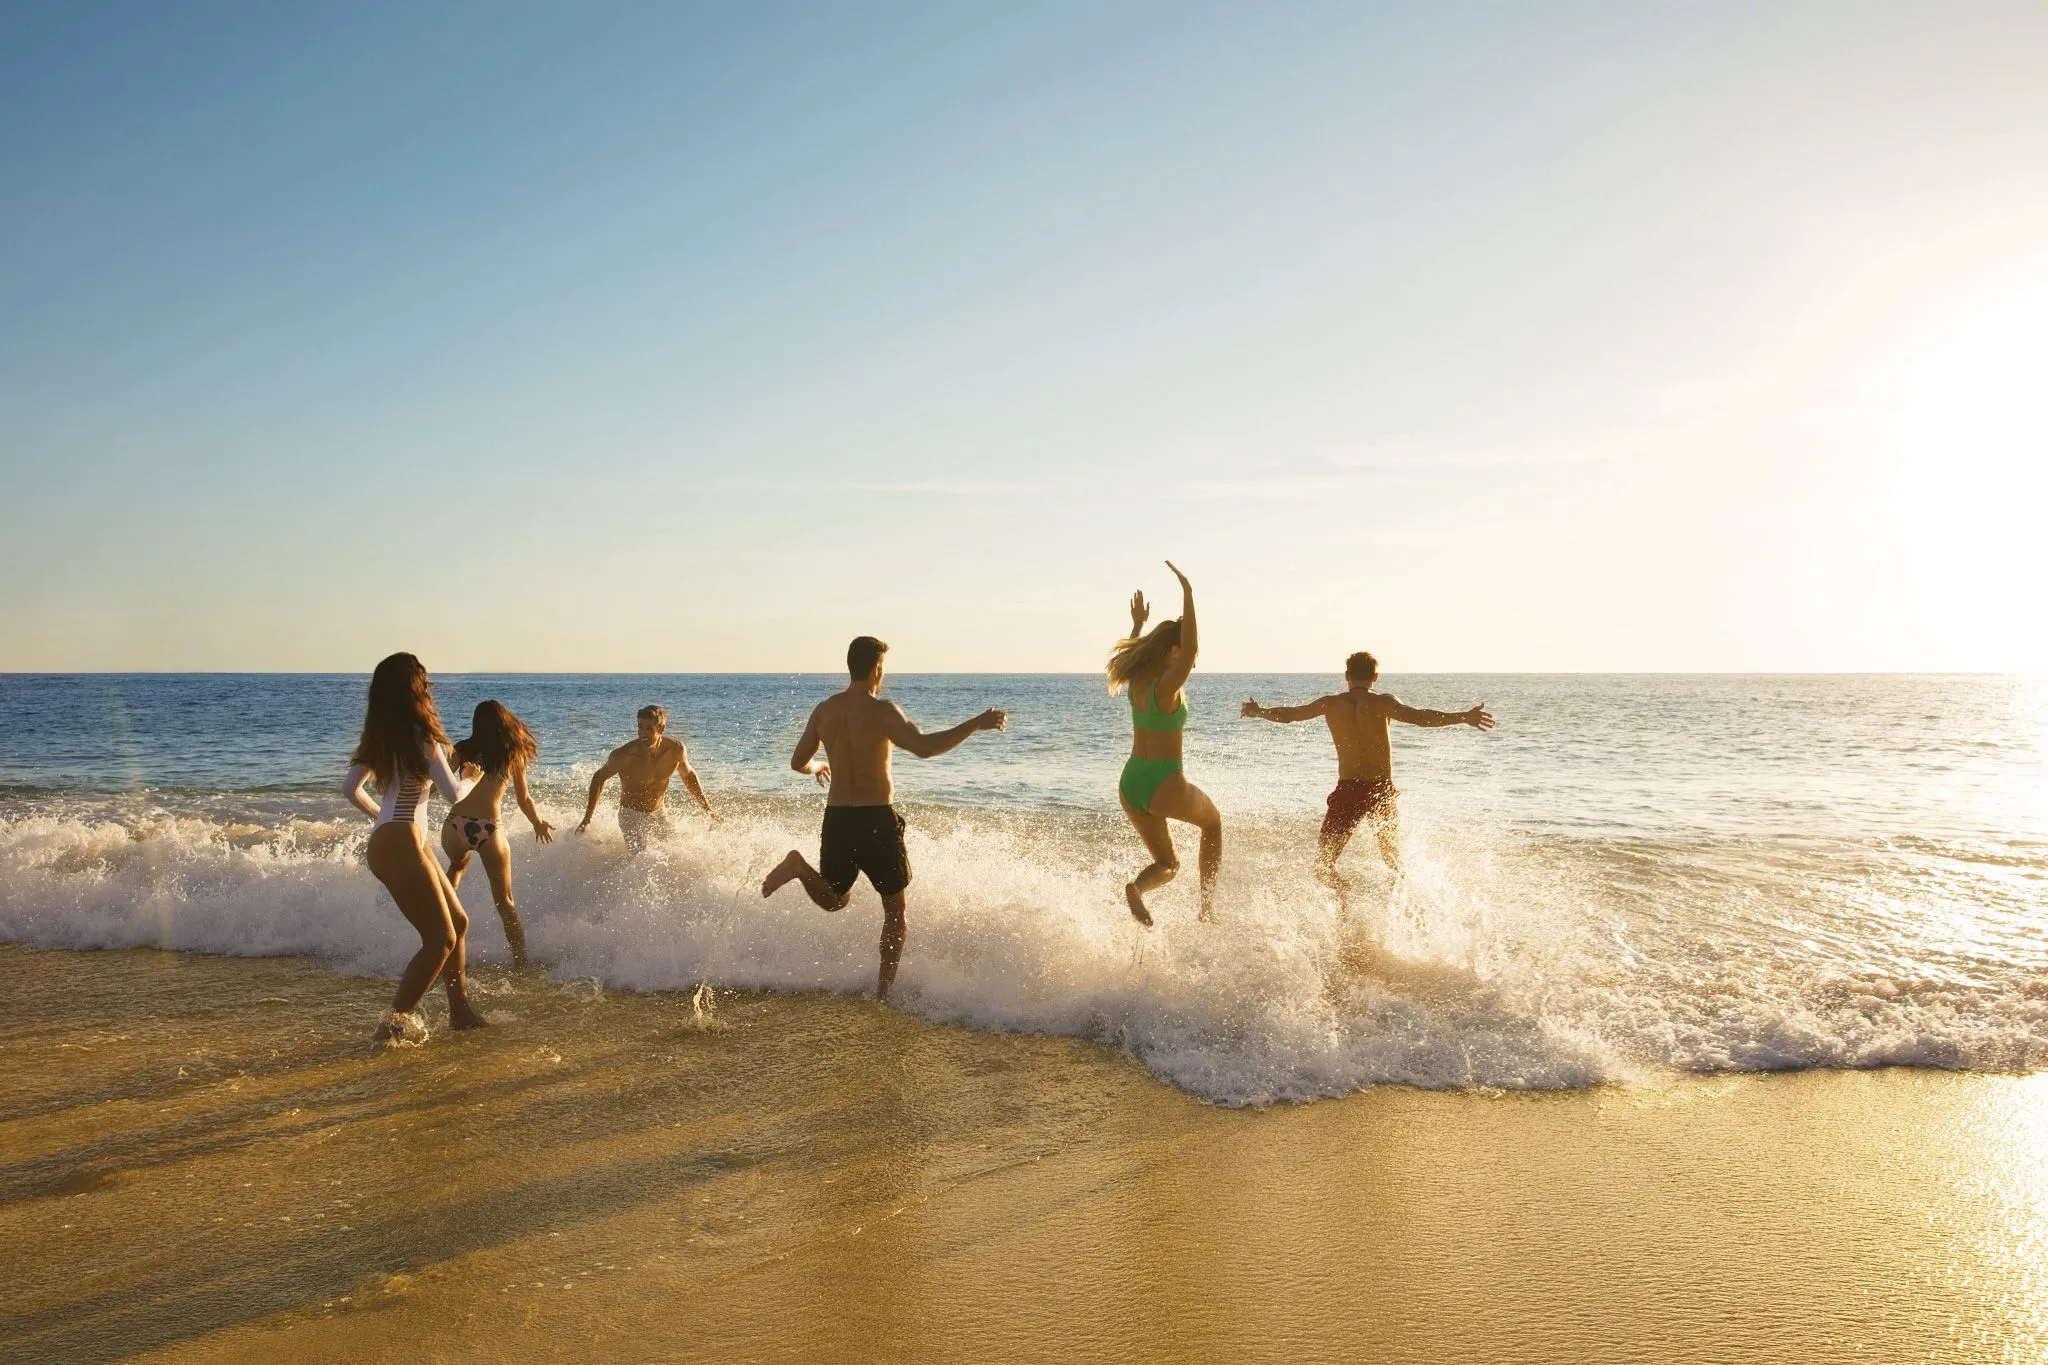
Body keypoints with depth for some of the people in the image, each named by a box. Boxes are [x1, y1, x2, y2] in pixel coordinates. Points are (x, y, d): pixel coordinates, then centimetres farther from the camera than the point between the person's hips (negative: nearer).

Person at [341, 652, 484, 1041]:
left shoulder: (380, 737, 12)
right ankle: (396, 1021, -1)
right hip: (399, 845, -9)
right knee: (441, 940, -5)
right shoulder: (420, 736, -13)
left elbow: (350, 788, 14)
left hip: (401, 840, 9)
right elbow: (453, 794, -13)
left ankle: (460, 1010, 24)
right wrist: (469, 782, 8)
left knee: (457, 922, 16)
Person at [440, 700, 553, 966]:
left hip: (455, 825, 1)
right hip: (490, 829, -1)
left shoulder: (463, 750, 6)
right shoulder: (514, 755, 8)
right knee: (505, 902, 8)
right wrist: (538, 823, 30)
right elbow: (524, 799, 14)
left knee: (458, 865, 38)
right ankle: (521, 962, 4)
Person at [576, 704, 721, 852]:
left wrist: (707, 808, 9)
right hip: (631, 816, -4)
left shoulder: (676, 749, -15)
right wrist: (587, 819, -9)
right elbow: (599, 778, -7)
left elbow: (688, 775, 7)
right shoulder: (624, 755, -25)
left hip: (659, 814, 4)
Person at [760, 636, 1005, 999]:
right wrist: (976, 724, -22)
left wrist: (816, 768, 34)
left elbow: (798, 761, 11)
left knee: (834, 900, 22)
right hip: (877, 819, -4)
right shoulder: (882, 711, -14)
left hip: (837, 818, 4)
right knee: (895, 911, 15)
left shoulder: (824, 710, 3)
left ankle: (801, 867, -9)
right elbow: (924, 747, -28)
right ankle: (884, 990, 14)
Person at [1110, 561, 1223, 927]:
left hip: (1130, 784, 7)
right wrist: (1187, 594, -35)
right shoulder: (1167, 687, -18)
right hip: (1165, 786, -7)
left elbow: (1128, 651, 27)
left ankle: (1136, 886, -14)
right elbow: (1189, 648, -34)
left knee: (1167, 864, 20)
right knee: (1213, 821, 27)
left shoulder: (1136, 680, 3)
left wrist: (1138, 623, 37)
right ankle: (1208, 903, 21)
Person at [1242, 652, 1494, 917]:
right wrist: (1464, 717, -19)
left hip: (1348, 791, 0)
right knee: (1395, 862, 23)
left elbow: (1287, 714, 17)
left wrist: (1257, 711, 35)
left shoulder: (1330, 703, 5)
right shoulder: (1382, 702, -3)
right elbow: (1419, 717, -19)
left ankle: (1344, 891, -28)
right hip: (1381, 790, 0)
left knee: (1324, 867, 4)